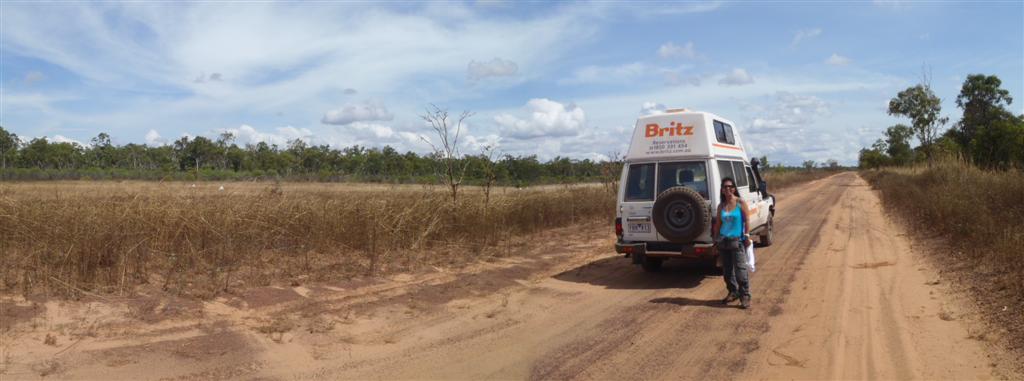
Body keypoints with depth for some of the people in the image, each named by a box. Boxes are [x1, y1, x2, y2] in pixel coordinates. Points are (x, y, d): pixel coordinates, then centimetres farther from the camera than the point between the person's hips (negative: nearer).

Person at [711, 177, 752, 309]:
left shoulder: (741, 203, -2)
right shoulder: (721, 205, 9)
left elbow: (746, 221, -4)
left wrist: (747, 236, -8)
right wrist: (715, 239, 12)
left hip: (737, 240, -5)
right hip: (723, 241, 5)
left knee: (740, 270, -10)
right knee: (727, 270, 10)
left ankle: (745, 296, -4)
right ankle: (733, 292, 24)